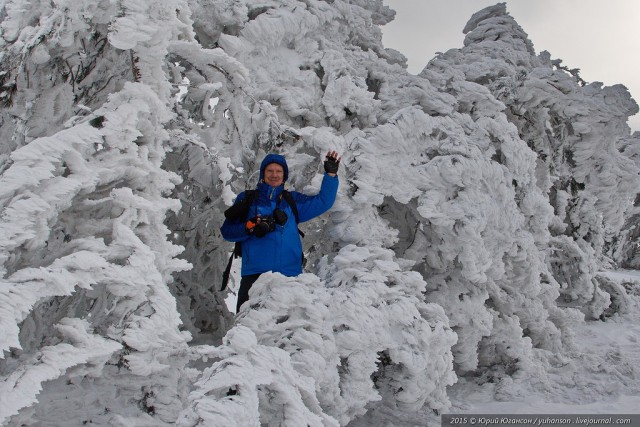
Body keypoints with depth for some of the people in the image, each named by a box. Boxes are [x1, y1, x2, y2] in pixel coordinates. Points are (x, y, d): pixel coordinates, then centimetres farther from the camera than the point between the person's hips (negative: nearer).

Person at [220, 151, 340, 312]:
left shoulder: (292, 200, 18)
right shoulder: (247, 198, 12)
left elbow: (323, 202, 13)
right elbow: (227, 230, 7)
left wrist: (331, 174, 4)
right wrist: (251, 228, -11)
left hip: (289, 274, 2)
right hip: (254, 273, -1)